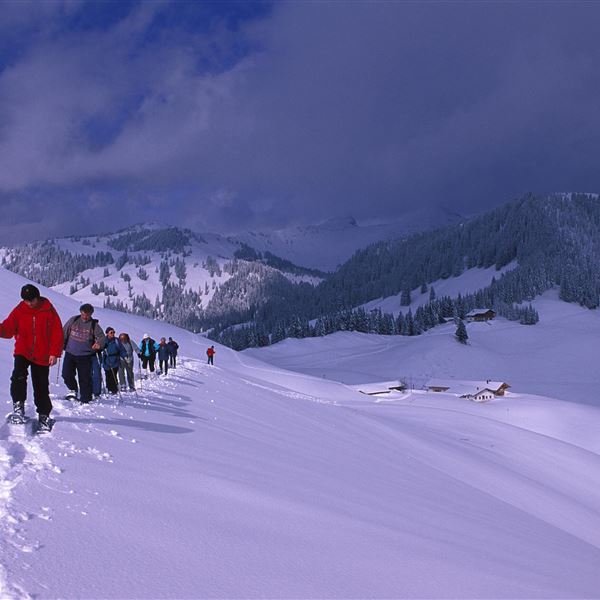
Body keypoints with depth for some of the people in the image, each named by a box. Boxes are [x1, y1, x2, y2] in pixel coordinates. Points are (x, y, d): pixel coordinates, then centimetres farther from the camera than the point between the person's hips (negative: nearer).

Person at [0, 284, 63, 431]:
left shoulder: (49, 310, -4)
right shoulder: (19, 310, 1)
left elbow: (57, 333, -2)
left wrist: (54, 353, -9)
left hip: (42, 356, -1)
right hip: (22, 352, 1)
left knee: (41, 387, 5)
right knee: (19, 376, -26)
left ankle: (43, 416, 18)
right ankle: (18, 406, -16)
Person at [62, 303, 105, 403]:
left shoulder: (94, 325, -1)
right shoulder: (73, 320, 4)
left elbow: (101, 336, -11)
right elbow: (64, 332, 13)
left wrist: (99, 344, -32)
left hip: (85, 356, -2)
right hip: (70, 353, 2)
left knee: (85, 378, 0)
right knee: (67, 374, -7)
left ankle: (85, 400, 10)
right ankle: (73, 390, 20)